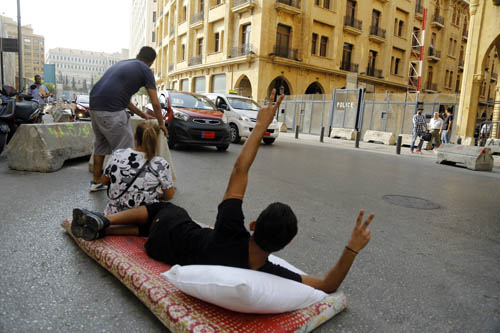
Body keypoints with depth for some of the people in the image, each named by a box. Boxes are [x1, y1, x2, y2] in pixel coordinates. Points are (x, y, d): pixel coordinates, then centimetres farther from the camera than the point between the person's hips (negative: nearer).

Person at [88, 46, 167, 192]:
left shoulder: (122, 63, 26)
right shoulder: (145, 70, 3)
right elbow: (155, 103, 3)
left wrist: (143, 115, 35)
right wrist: (161, 123, 18)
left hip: (94, 106, 9)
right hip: (111, 111, -8)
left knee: (101, 144, 23)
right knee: (124, 149, 3)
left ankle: (96, 182, 34)